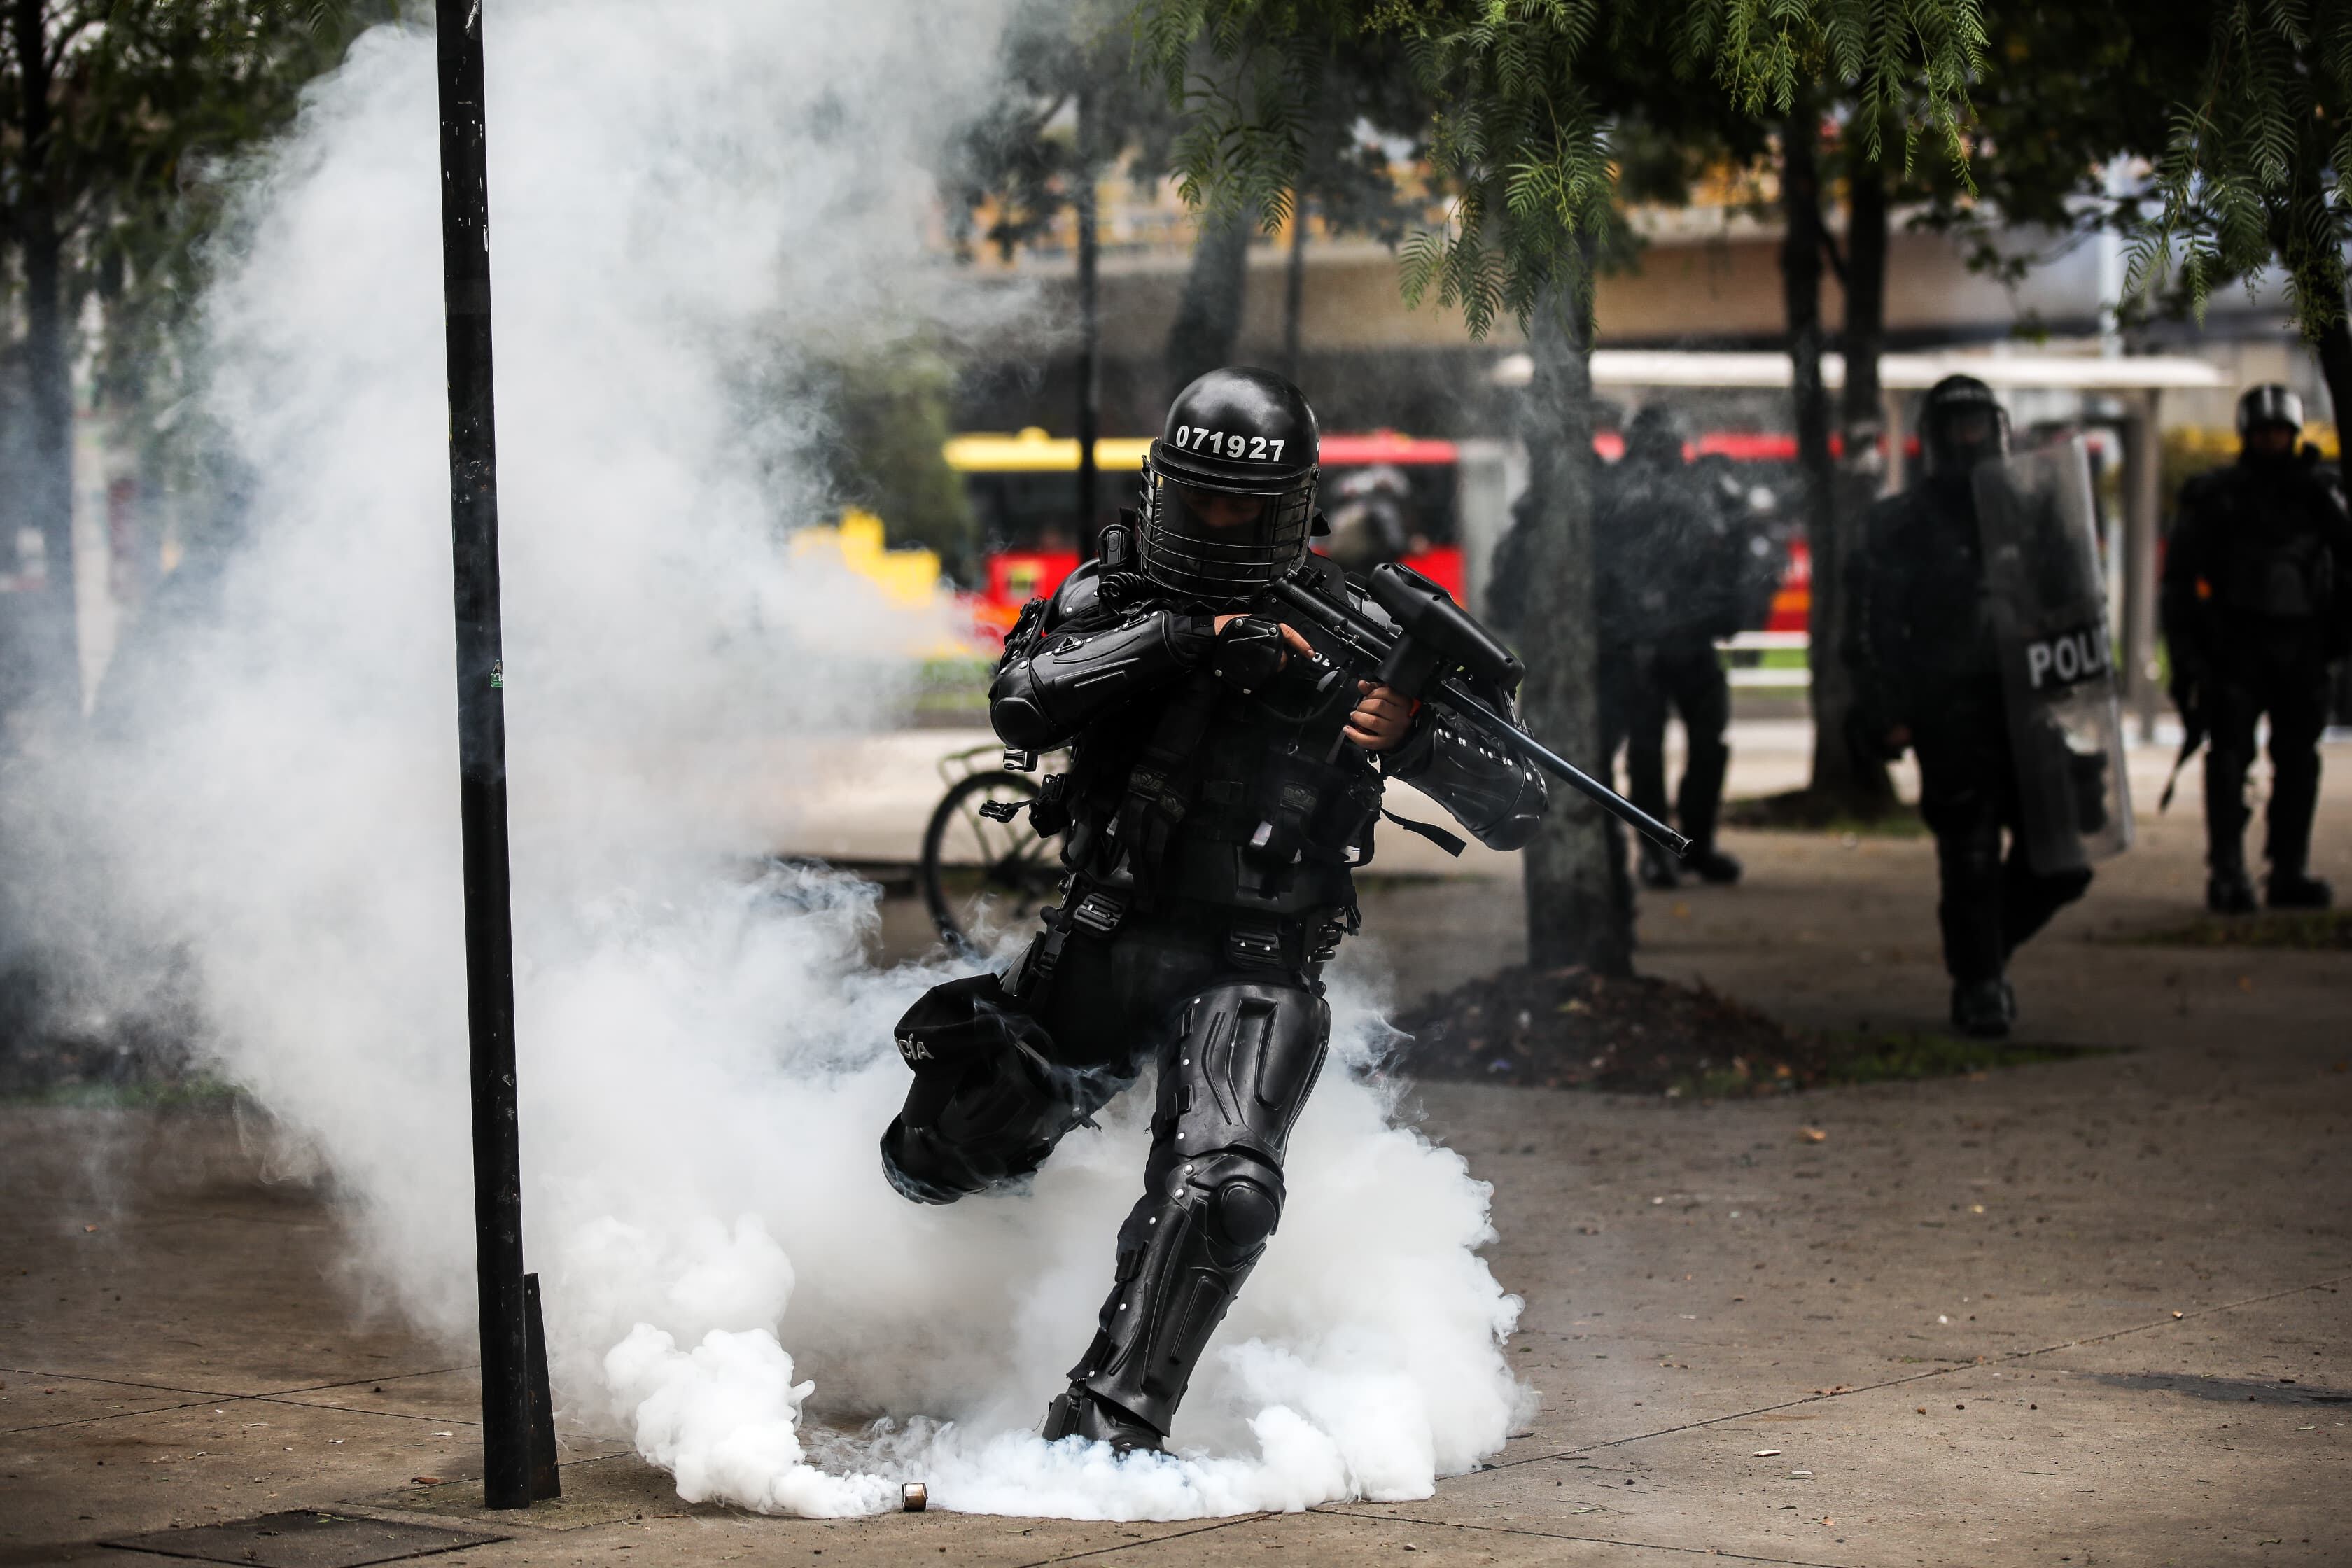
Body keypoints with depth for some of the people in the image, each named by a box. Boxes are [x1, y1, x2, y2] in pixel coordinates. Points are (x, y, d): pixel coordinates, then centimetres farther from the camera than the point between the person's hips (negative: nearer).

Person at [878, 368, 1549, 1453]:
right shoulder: (1113, 599, 2)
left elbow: (1517, 815, -5)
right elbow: (1021, 707, -18)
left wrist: (1421, 740, -26)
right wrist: (1180, 640, -26)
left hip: (1256, 969, -2)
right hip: (1103, 944, 2)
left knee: (1222, 1191, -26)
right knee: (944, 1158, 8)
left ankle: (1107, 1424, -19)